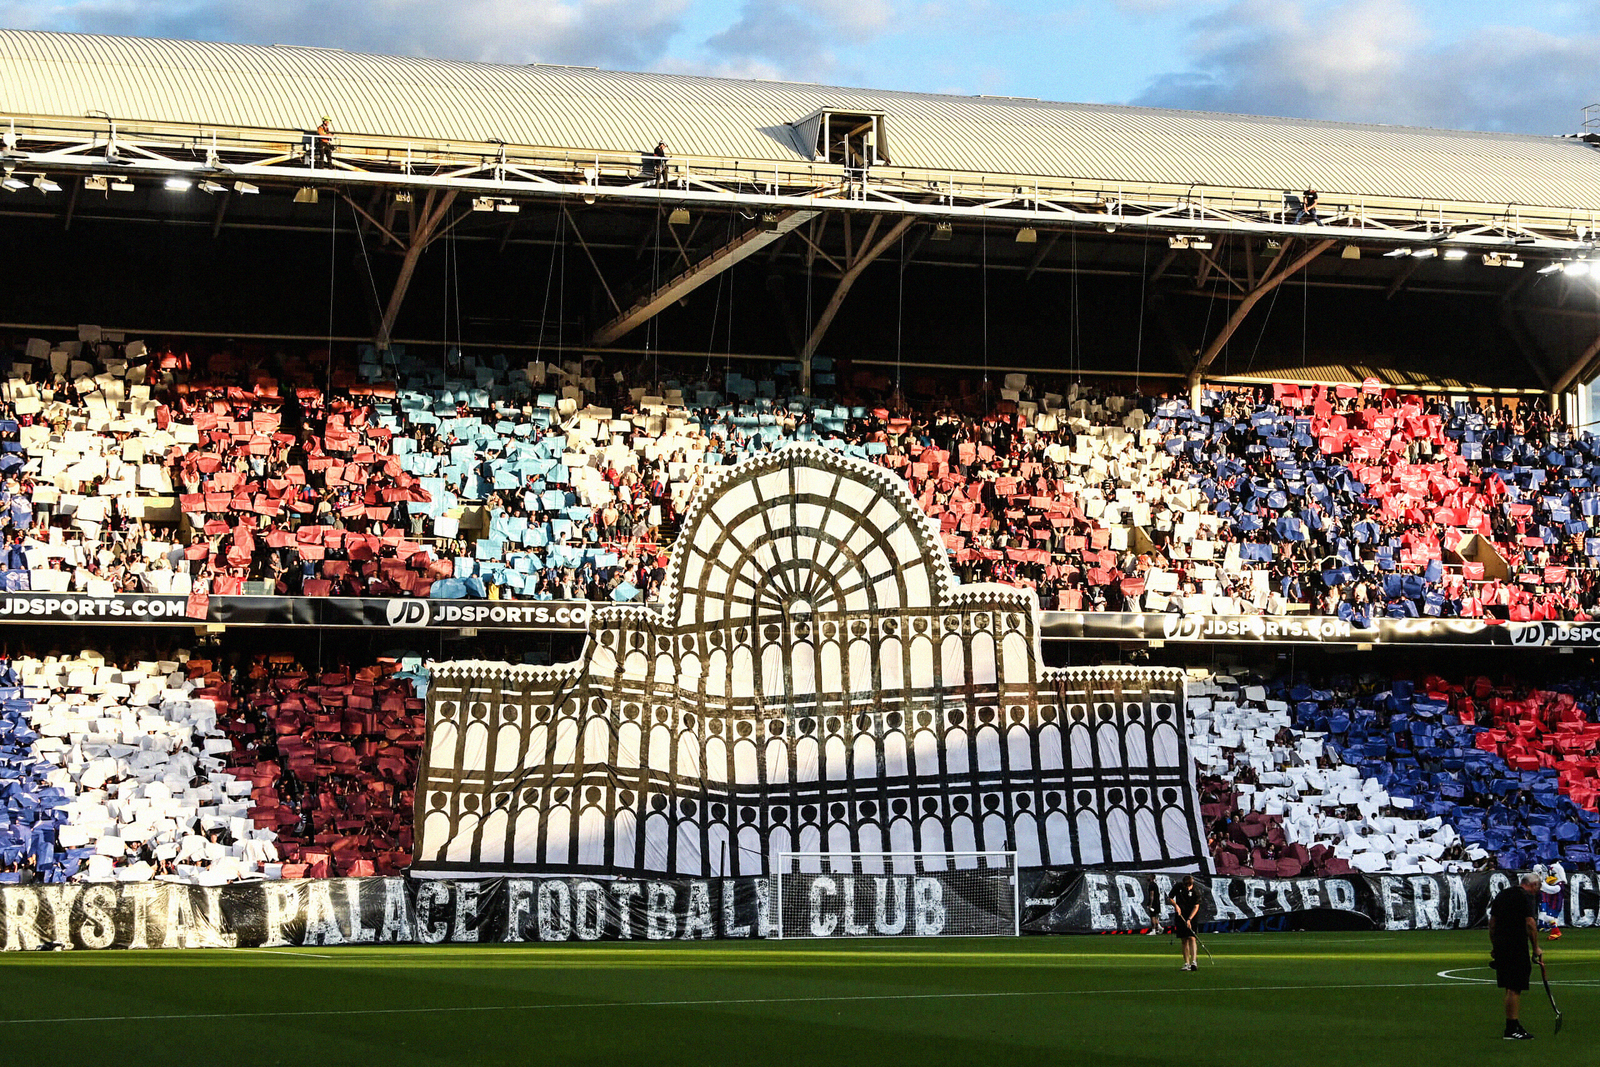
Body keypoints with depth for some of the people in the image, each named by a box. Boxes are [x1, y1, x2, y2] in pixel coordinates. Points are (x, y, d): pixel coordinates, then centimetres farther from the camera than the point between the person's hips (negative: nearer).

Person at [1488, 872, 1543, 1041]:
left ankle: (1514, 1025, 20)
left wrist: (1494, 947, 22)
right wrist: (1536, 948, -8)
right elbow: (1530, 923, -15)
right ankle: (1511, 1029, -5)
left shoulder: (1502, 894, 17)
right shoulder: (1525, 896, -7)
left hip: (1500, 946, 8)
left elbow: (1492, 923, 18)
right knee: (1514, 988, -6)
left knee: (1511, 987, 15)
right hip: (1517, 947, -8)